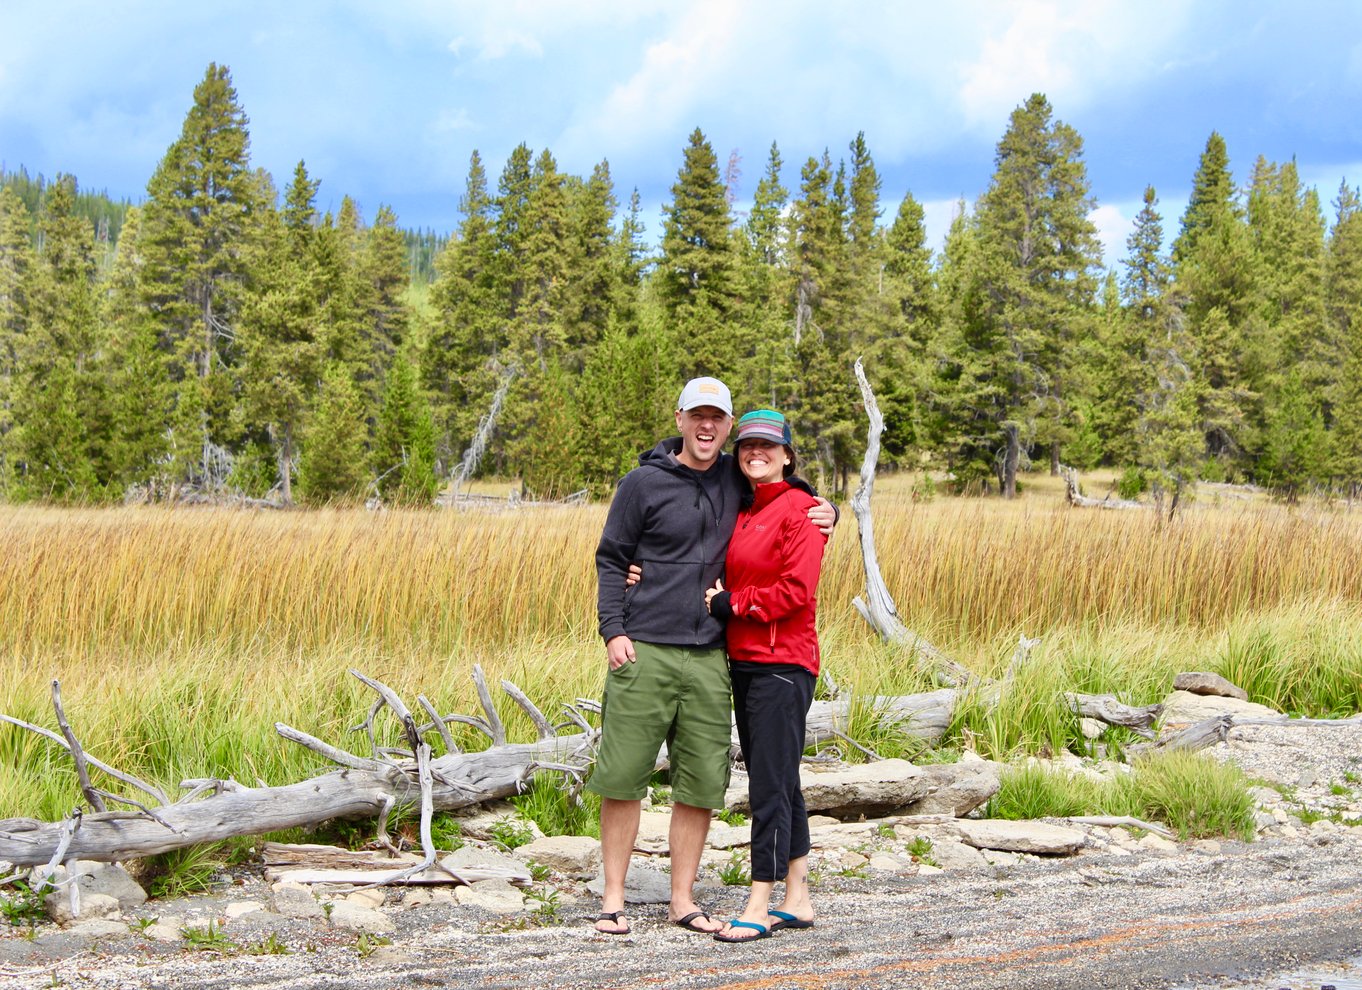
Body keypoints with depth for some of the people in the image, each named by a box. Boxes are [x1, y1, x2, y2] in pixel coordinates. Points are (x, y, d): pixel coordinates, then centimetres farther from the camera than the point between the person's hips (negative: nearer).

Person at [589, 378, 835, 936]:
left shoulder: (737, 480, 11)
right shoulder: (644, 483, 0)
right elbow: (611, 560, 3)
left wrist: (825, 513, 7)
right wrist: (613, 630, -8)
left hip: (709, 659, 3)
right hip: (644, 653, -3)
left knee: (701, 785, 4)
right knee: (623, 777, -2)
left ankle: (683, 900, 15)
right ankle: (613, 900, 8)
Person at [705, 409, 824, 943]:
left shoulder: (800, 508, -8)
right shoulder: (742, 511, 16)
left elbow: (796, 589, -16)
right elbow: (727, 576, 20)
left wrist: (734, 603, -10)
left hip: (783, 664, -9)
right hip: (744, 662, 9)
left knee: (771, 785, -7)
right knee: (778, 783, 12)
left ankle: (760, 906, -5)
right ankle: (796, 899, 19)